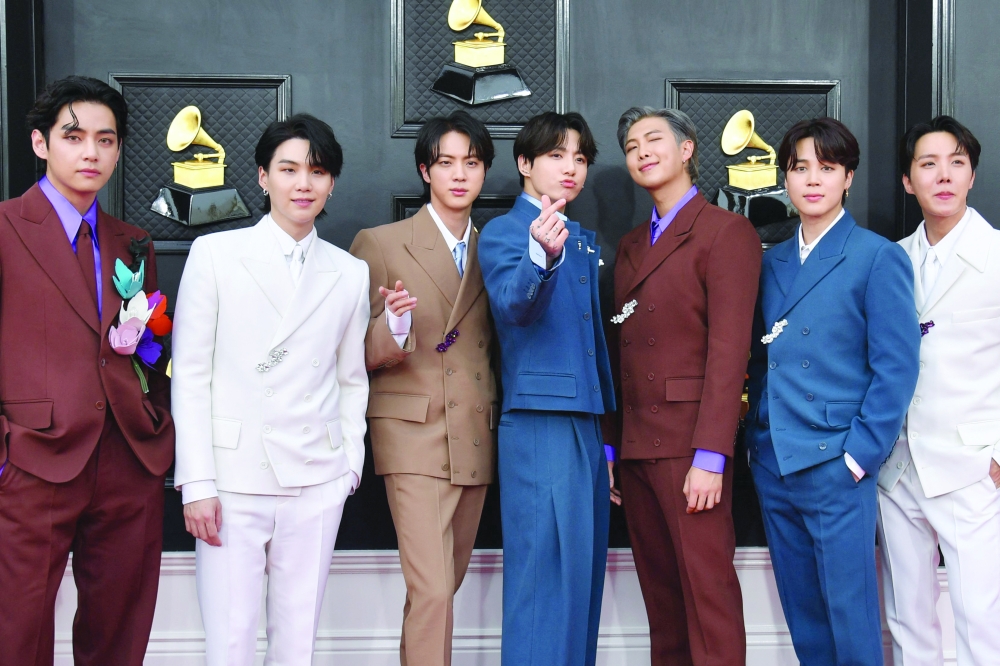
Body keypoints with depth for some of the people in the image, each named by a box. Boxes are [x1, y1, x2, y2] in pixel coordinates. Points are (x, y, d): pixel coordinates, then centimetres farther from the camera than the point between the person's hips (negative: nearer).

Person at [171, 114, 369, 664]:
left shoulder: (350, 273, 10)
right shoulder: (215, 254, 1)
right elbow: (189, 374, -1)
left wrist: (351, 463, 9)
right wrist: (196, 483, -7)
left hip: (316, 483, 3)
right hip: (232, 478, -2)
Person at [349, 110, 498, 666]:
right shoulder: (380, 244, 0)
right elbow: (359, 355, -3)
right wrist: (394, 325, -24)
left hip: (478, 440, 5)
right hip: (415, 435, -5)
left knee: (444, 587, 12)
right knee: (432, 590, -13)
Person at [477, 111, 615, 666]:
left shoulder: (583, 240, 20)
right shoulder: (502, 233, -2)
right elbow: (514, 305, -22)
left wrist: (609, 424, 18)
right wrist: (542, 257, -42)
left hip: (586, 418, 8)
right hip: (539, 418, -8)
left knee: (583, 564, 10)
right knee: (545, 565, -9)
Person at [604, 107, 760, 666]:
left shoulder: (726, 231, -3)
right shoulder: (631, 246, 20)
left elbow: (729, 349, -11)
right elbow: (619, 351, 16)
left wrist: (710, 456, -18)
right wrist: (610, 446, 9)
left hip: (690, 443, -7)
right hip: (636, 445, 7)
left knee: (708, 590, -6)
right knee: (660, 591, 10)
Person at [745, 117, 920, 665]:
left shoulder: (878, 257, -3)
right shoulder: (771, 263, 14)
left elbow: (896, 367, -8)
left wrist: (859, 455, -13)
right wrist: (757, 437, 6)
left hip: (835, 466, -5)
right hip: (773, 465, 6)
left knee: (851, 619, -1)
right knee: (803, 617, 12)